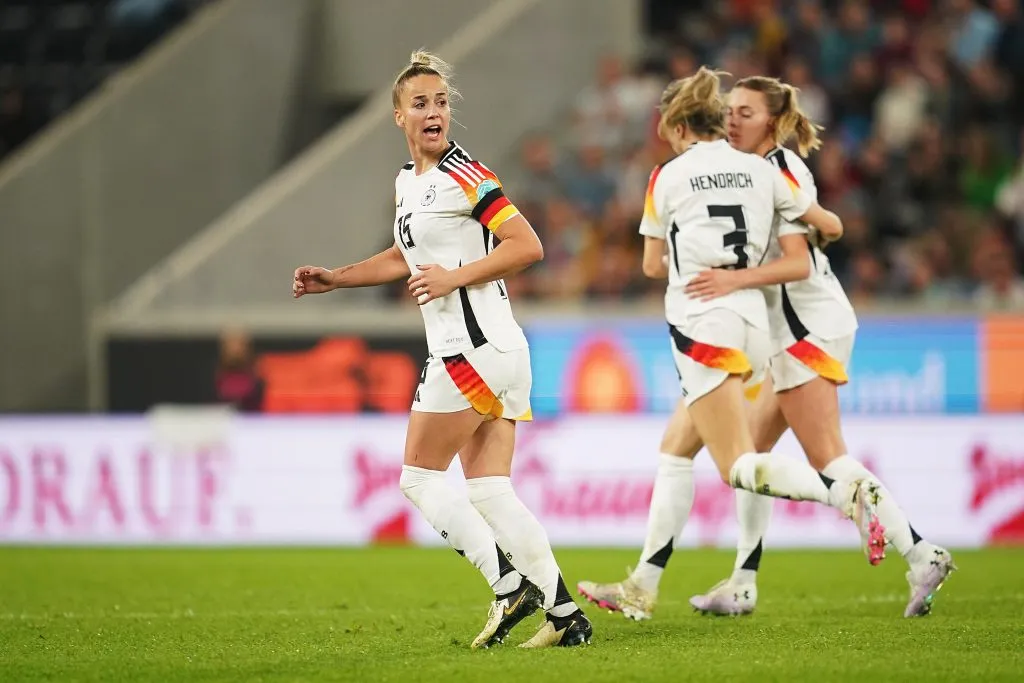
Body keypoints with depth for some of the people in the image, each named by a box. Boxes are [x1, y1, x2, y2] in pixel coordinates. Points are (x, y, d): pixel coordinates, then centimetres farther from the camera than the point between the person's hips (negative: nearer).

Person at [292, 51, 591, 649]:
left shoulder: (463, 176, -11)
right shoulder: (407, 183, 17)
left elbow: (527, 245, -17)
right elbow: (407, 258, 34)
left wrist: (455, 277, -18)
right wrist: (333, 279, 27)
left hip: (474, 349, -9)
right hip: (497, 353, 9)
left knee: (420, 477, -2)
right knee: (489, 492, 5)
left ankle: (510, 587, -5)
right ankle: (567, 615, 2)